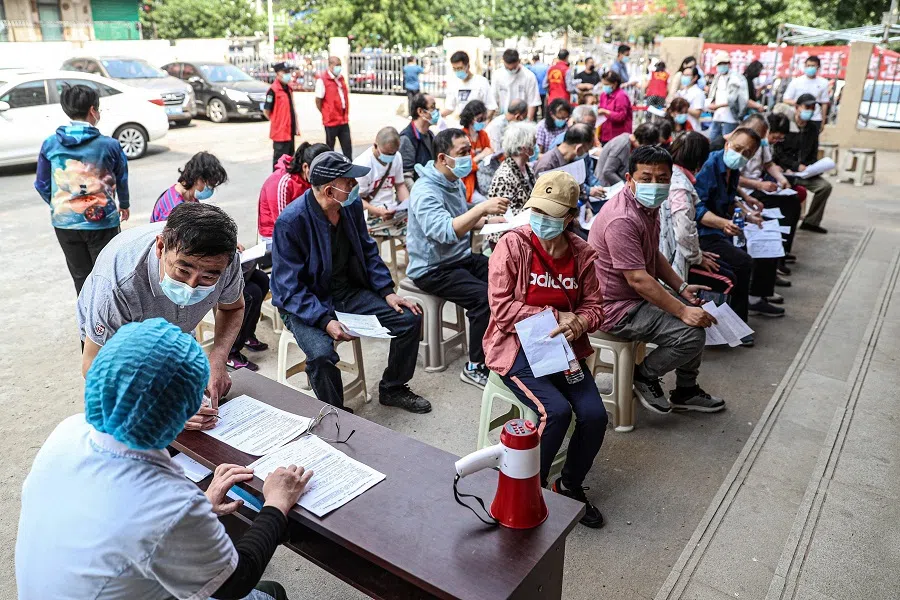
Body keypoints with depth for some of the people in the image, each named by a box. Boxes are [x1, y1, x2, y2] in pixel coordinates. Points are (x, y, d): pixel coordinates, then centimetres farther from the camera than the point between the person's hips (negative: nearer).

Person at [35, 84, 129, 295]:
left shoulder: (50, 145, -3)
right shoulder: (110, 145, -10)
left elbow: (42, 185, 4)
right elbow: (122, 179, 5)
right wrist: (124, 205, 24)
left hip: (64, 223, 3)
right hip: (102, 222, -3)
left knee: (81, 278, 16)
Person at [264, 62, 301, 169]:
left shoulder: (288, 88, 11)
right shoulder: (273, 90, -15)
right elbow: (266, 111, -12)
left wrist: (296, 125, 16)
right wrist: (277, 123, -3)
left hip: (290, 131, 8)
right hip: (280, 132, -8)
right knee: (280, 160, -2)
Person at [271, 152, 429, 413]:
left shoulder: (352, 204, -4)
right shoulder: (291, 221, -23)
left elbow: (368, 250, 10)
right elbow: (289, 288, -22)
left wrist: (387, 291, -1)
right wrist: (325, 321, -33)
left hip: (349, 292, 6)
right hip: (306, 303, -6)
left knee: (410, 319, -3)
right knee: (322, 355, -34)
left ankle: (392, 389, 19)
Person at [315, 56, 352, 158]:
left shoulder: (341, 78, 11)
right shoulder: (322, 80, -12)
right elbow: (318, 101, -11)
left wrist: (346, 113, 12)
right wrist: (326, 114, -2)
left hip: (344, 120, 6)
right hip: (331, 120, -6)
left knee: (347, 146, 8)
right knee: (330, 147, 7)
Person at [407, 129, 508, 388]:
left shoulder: (456, 182, 7)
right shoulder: (425, 191, -22)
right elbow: (445, 231, -38)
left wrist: (488, 219, 2)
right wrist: (481, 207, -42)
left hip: (461, 258, 9)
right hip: (433, 269, -9)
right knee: (485, 296, -26)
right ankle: (475, 367, -11)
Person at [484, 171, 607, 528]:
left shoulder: (581, 254, 1)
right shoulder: (513, 245, -11)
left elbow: (594, 306, 8)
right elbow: (501, 308, -15)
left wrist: (579, 323, -17)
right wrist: (556, 316, -16)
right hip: (517, 347, -4)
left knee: (595, 415, -13)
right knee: (557, 410, -24)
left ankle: (570, 486, 16)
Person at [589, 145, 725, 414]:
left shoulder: (649, 206, 8)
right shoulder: (622, 220, -27)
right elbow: (637, 279, -28)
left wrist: (681, 288, 8)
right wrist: (682, 311, -24)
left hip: (638, 296, 11)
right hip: (615, 307, -11)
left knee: (698, 311, 14)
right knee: (692, 333, -19)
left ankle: (685, 391, 26)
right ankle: (645, 376, 6)